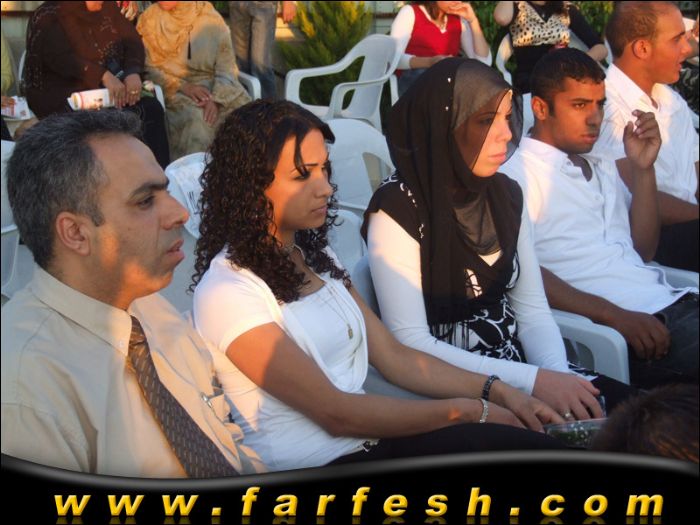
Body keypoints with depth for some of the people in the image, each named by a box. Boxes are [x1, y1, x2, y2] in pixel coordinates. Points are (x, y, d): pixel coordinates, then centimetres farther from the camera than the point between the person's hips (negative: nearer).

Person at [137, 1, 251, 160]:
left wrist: (216, 98, -19)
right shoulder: (150, 18, 2)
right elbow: (147, 67, 1)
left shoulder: (210, 17, 4)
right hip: (175, 89, -2)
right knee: (194, 120, -34)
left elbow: (226, 63, -1)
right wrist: (182, 86, -14)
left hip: (216, 86, 2)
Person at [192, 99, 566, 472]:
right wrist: (468, 411, -10)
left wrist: (498, 392, -1)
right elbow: (336, 414, -14)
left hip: (367, 439, 8)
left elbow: (393, 357, 12)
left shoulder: (316, 258, 14)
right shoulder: (227, 292, -13)